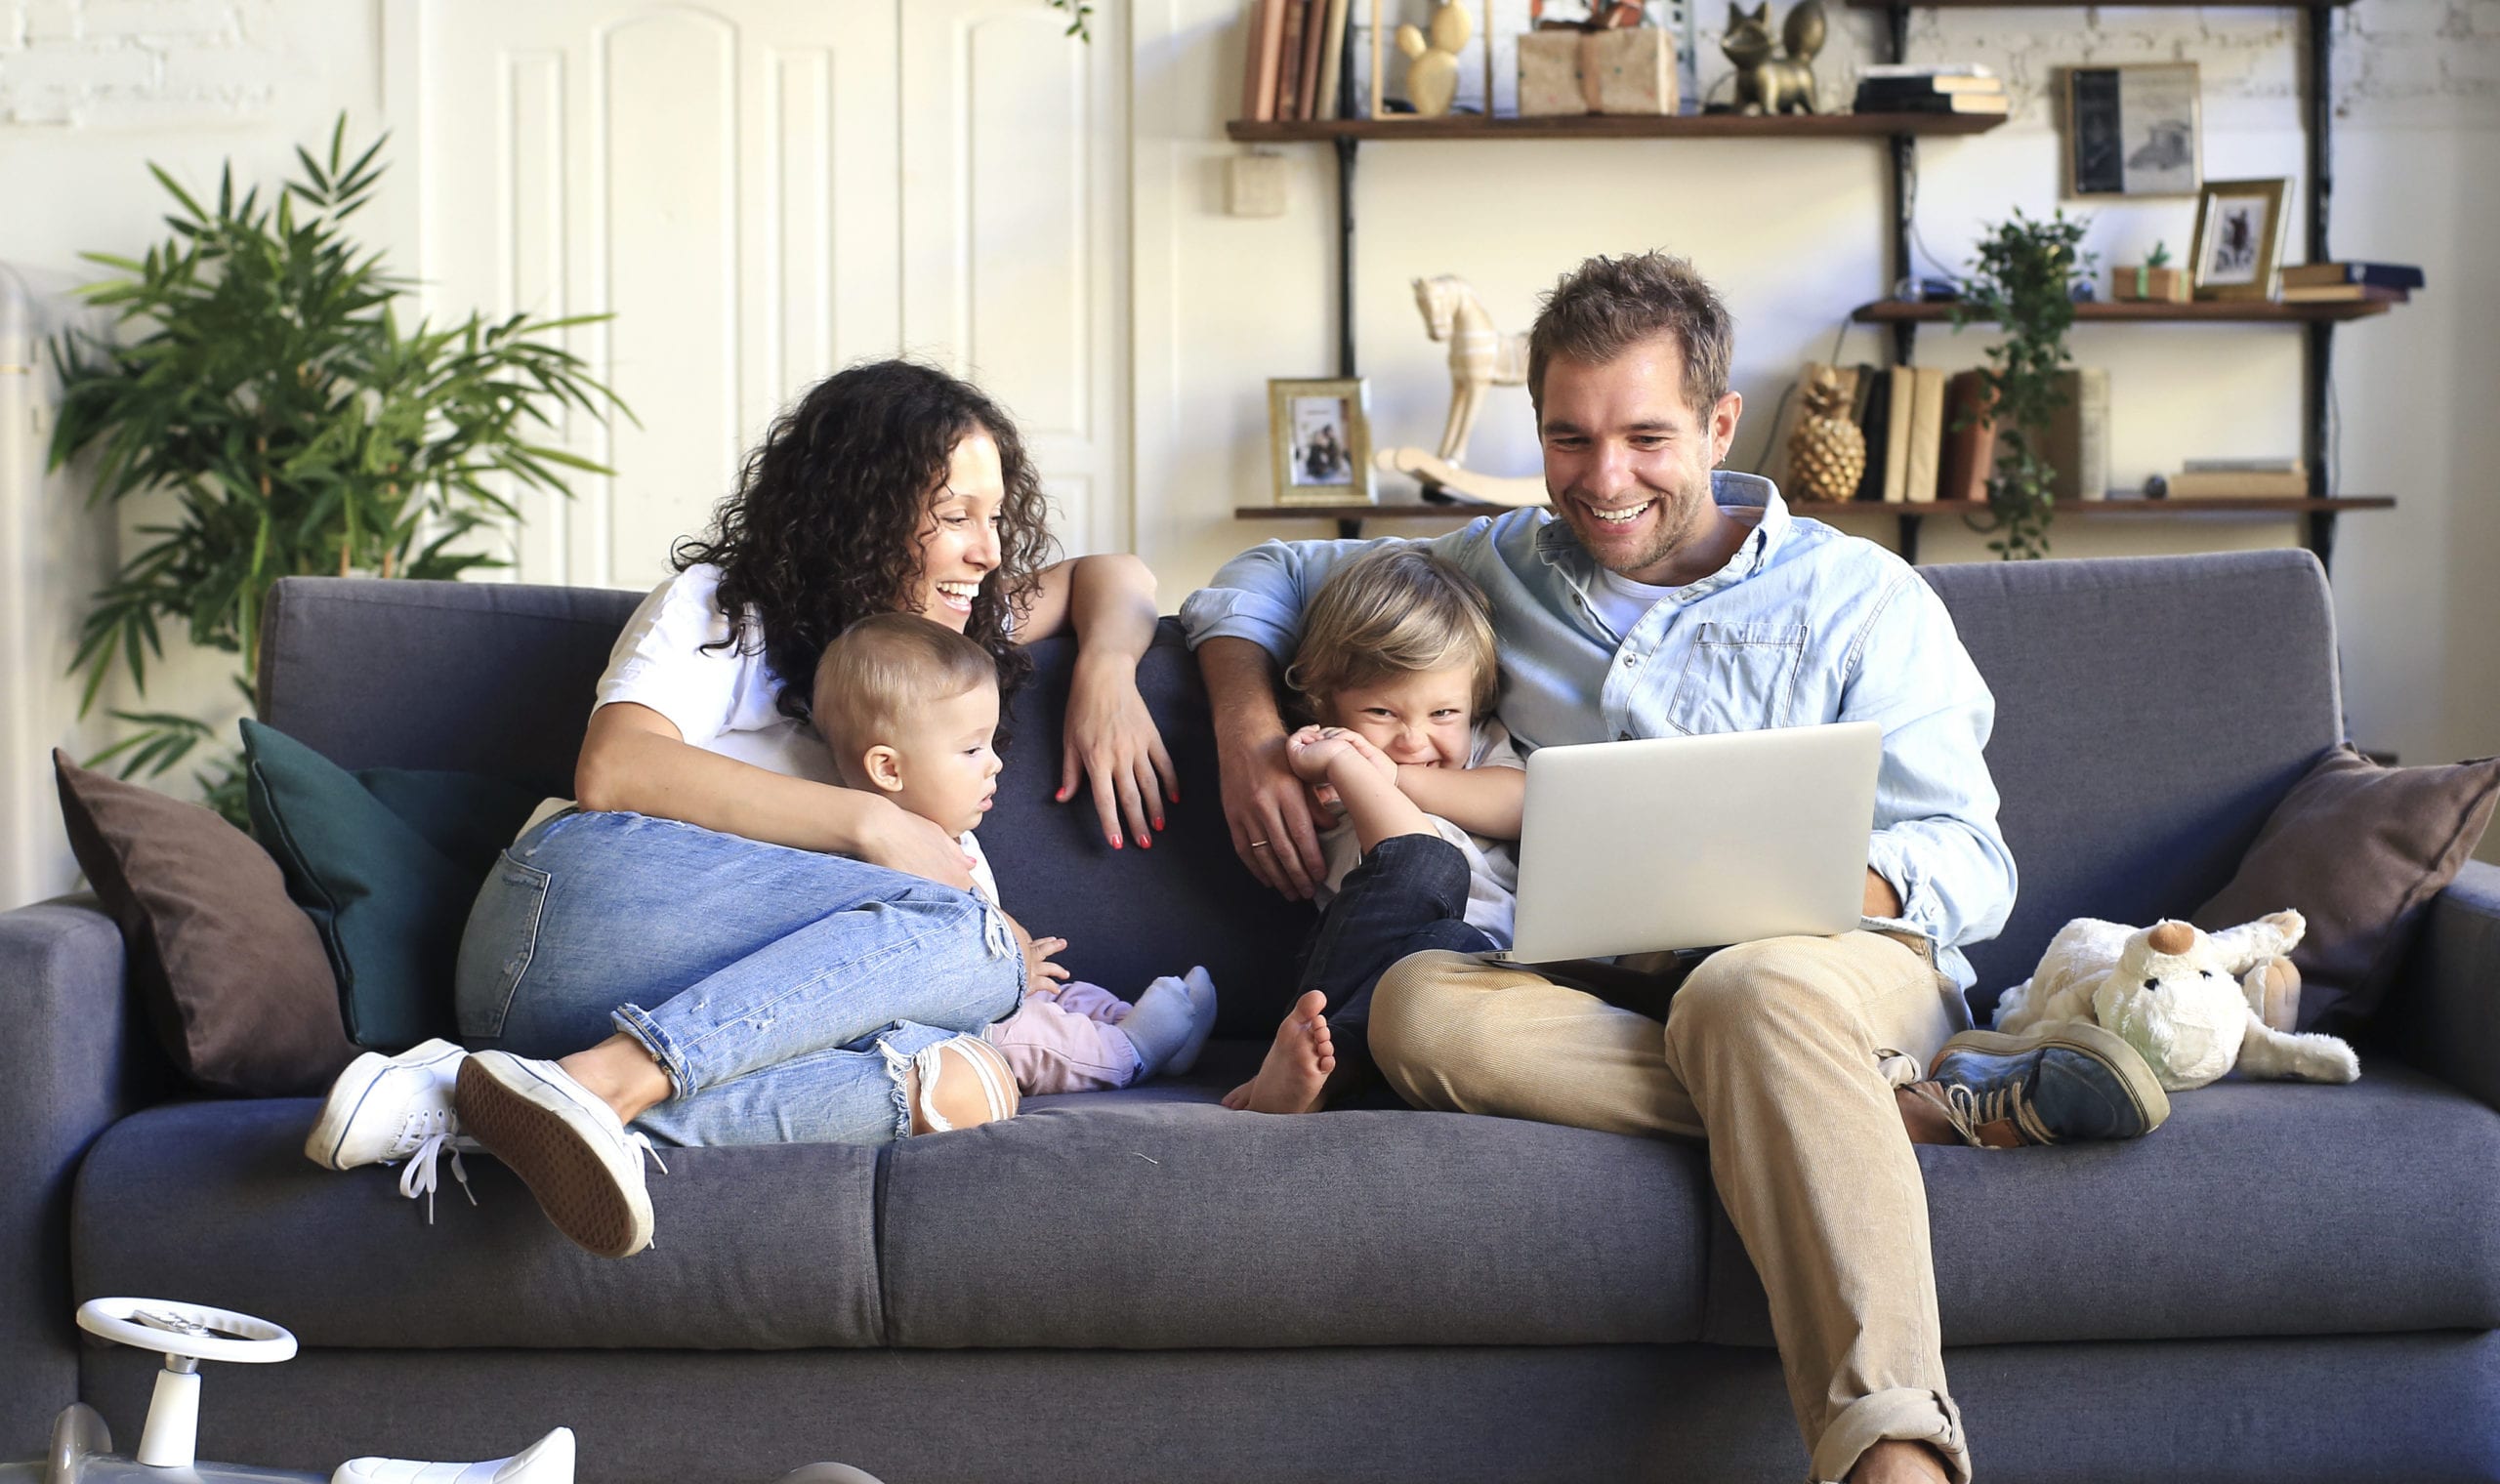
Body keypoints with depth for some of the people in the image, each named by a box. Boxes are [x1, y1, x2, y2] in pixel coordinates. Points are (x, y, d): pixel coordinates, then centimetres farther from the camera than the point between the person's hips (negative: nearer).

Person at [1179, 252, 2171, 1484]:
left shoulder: (1858, 597, 9)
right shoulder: (1505, 567, 20)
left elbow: (1970, 865, 1)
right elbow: (1270, 577, 30)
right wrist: (1248, 728, 7)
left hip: (1840, 965, -3)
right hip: (1599, 990, 3)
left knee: (1749, 989, -40)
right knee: (1417, 1006, -32)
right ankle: (1921, 1104, -32)